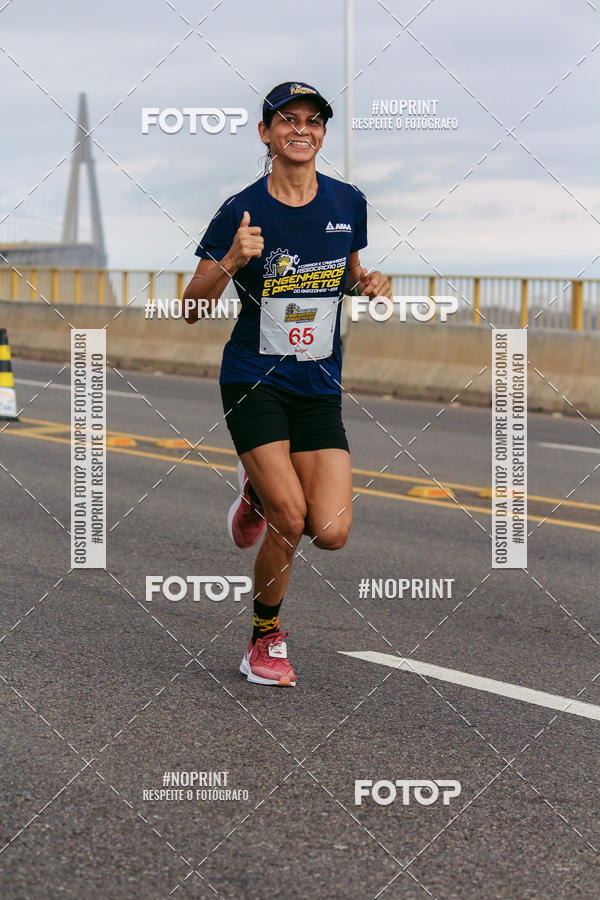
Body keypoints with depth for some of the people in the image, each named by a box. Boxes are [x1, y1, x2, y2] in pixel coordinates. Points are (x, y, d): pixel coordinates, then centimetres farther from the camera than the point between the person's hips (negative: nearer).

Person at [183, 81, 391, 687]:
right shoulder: (241, 211, -8)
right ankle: (265, 639, 11)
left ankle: (260, 489, 24)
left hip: (319, 387, 4)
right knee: (290, 519, -16)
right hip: (254, 381, -3)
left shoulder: (348, 203, 3)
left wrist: (369, 284, -1)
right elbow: (192, 309, -7)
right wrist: (232, 261, -25)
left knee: (331, 533, -10)